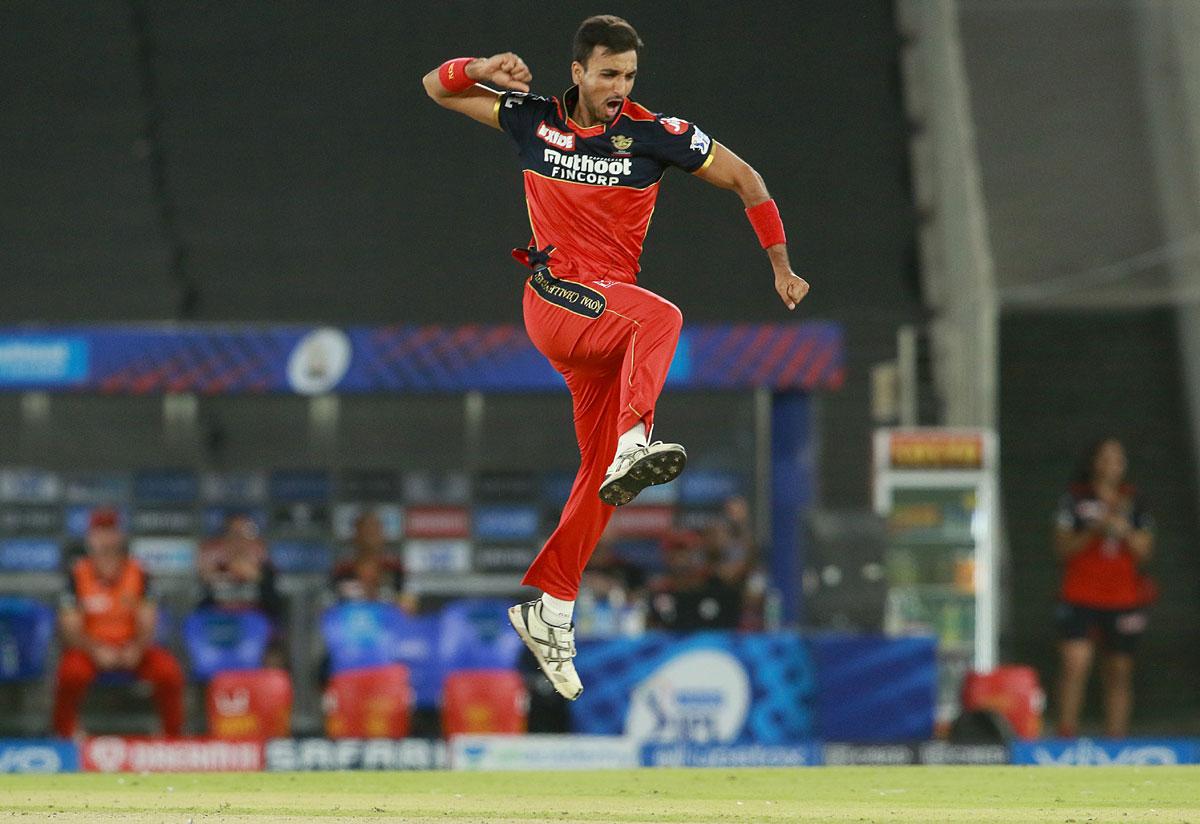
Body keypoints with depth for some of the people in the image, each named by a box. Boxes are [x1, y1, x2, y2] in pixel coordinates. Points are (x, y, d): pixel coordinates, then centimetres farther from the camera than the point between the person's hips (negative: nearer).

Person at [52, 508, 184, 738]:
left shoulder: (137, 574, -3)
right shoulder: (78, 576, -7)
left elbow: (147, 626, -4)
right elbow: (71, 630, -9)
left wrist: (136, 649, -25)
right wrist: (96, 650, -28)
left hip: (131, 648, 2)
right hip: (89, 648, -2)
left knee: (169, 670, -24)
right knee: (72, 671, -36)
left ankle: (174, 735, -5)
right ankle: (63, 734, -14)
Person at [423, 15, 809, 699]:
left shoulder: (655, 134, -2)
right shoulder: (536, 121, 1)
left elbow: (743, 178, 7)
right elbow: (438, 88, 10)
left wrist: (782, 267, 2)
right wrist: (483, 70, -12)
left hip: (606, 314, 3)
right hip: (553, 296, -3)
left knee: (603, 473, 2)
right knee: (660, 317, -34)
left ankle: (549, 607, 11)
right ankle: (634, 443, -57)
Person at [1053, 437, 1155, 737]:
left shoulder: (1133, 503, 10)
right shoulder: (1075, 501, 4)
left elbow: (1145, 551, 7)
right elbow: (1062, 547, -1)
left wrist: (1125, 531, -12)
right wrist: (1094, 531, -15)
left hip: (1125, 598, 3)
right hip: (1080, 597, -2)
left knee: (1119, 673, 5)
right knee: (1075, 664, -17)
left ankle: (1116, 736, 10)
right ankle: (1066, 733, -16)